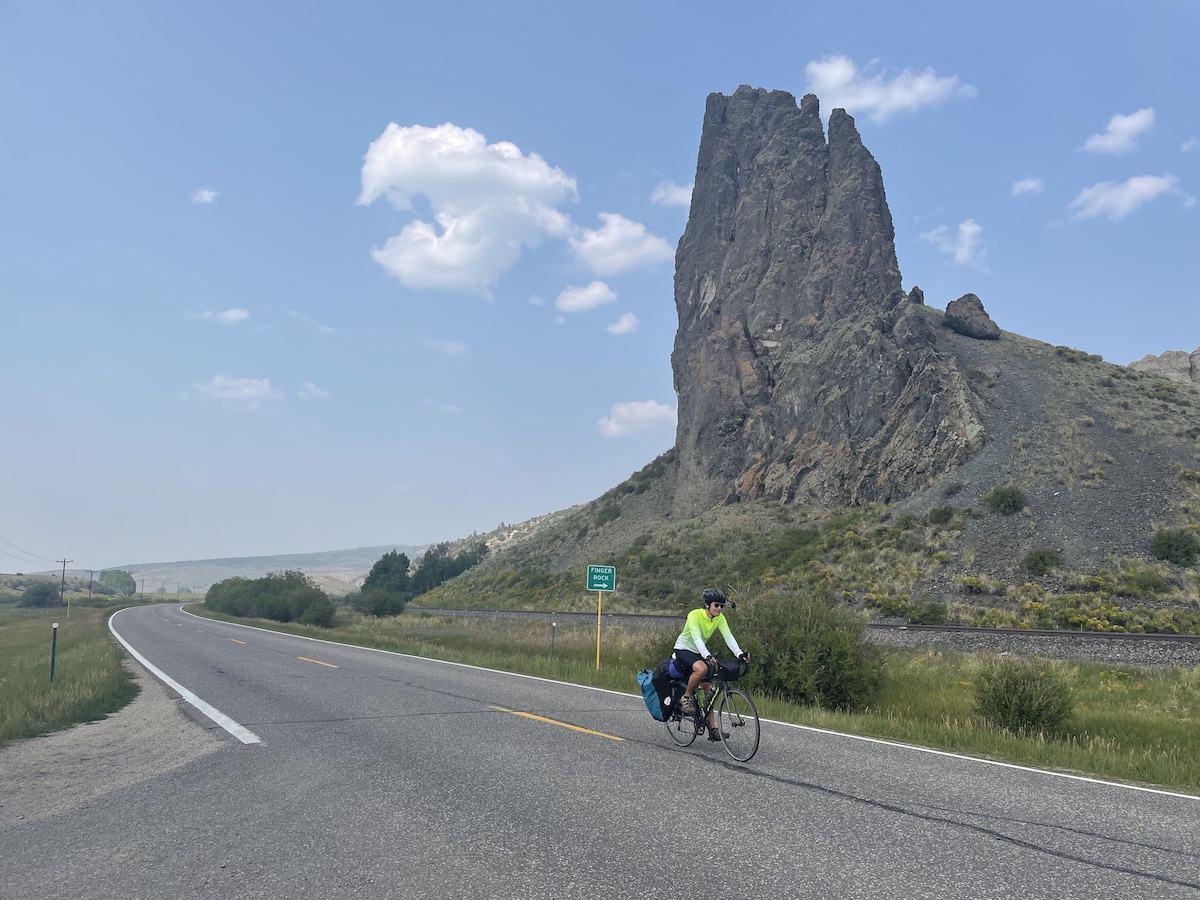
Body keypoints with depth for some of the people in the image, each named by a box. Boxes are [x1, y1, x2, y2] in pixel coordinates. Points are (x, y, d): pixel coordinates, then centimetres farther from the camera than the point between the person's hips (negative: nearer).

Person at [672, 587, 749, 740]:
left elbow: (728, 637, -17)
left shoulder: (719, 618, -8)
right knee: (701, 669, -36)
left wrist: (740, 654, -32)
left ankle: (712, 729, 2)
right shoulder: (694, 615, -26)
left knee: (707, 689, -1)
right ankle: (686, 697, -14)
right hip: (683, 650, -6)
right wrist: (707, 656, -52)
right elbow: (696, 638, -37)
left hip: (699, 652, 6)